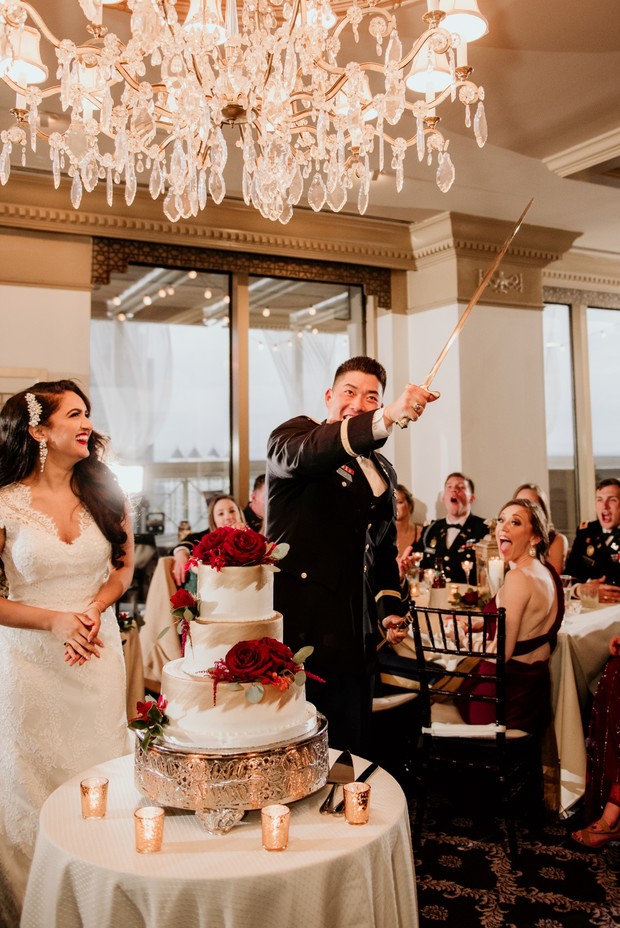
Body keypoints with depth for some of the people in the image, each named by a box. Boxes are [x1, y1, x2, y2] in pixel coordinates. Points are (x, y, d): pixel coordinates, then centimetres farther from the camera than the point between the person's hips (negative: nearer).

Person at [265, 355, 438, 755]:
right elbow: (304, 454, -27)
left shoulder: (383, 471, 18)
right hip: (295, 626, -6)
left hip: (353, 632, 6)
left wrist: (391, 607, 13)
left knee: (352, 748, 10)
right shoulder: (292, 434, -1)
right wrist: (387, 419, -40)